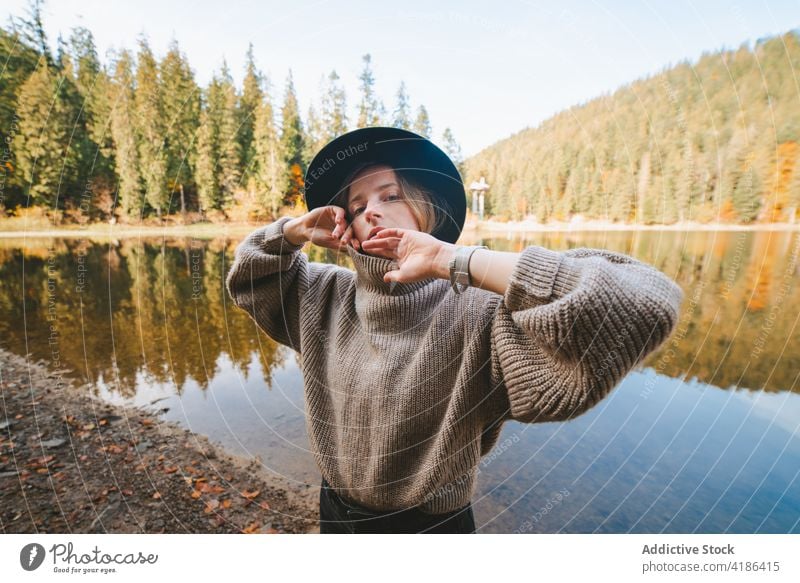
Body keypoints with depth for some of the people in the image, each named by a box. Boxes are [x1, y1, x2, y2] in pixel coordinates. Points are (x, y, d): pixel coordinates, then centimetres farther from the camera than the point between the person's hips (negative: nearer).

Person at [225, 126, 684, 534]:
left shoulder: (474, 316, -26)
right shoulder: (328, 297, -6)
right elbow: (251, 273, 9)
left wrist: (450, 260, -38)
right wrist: (297, 230, -12)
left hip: (429, 527, -4)